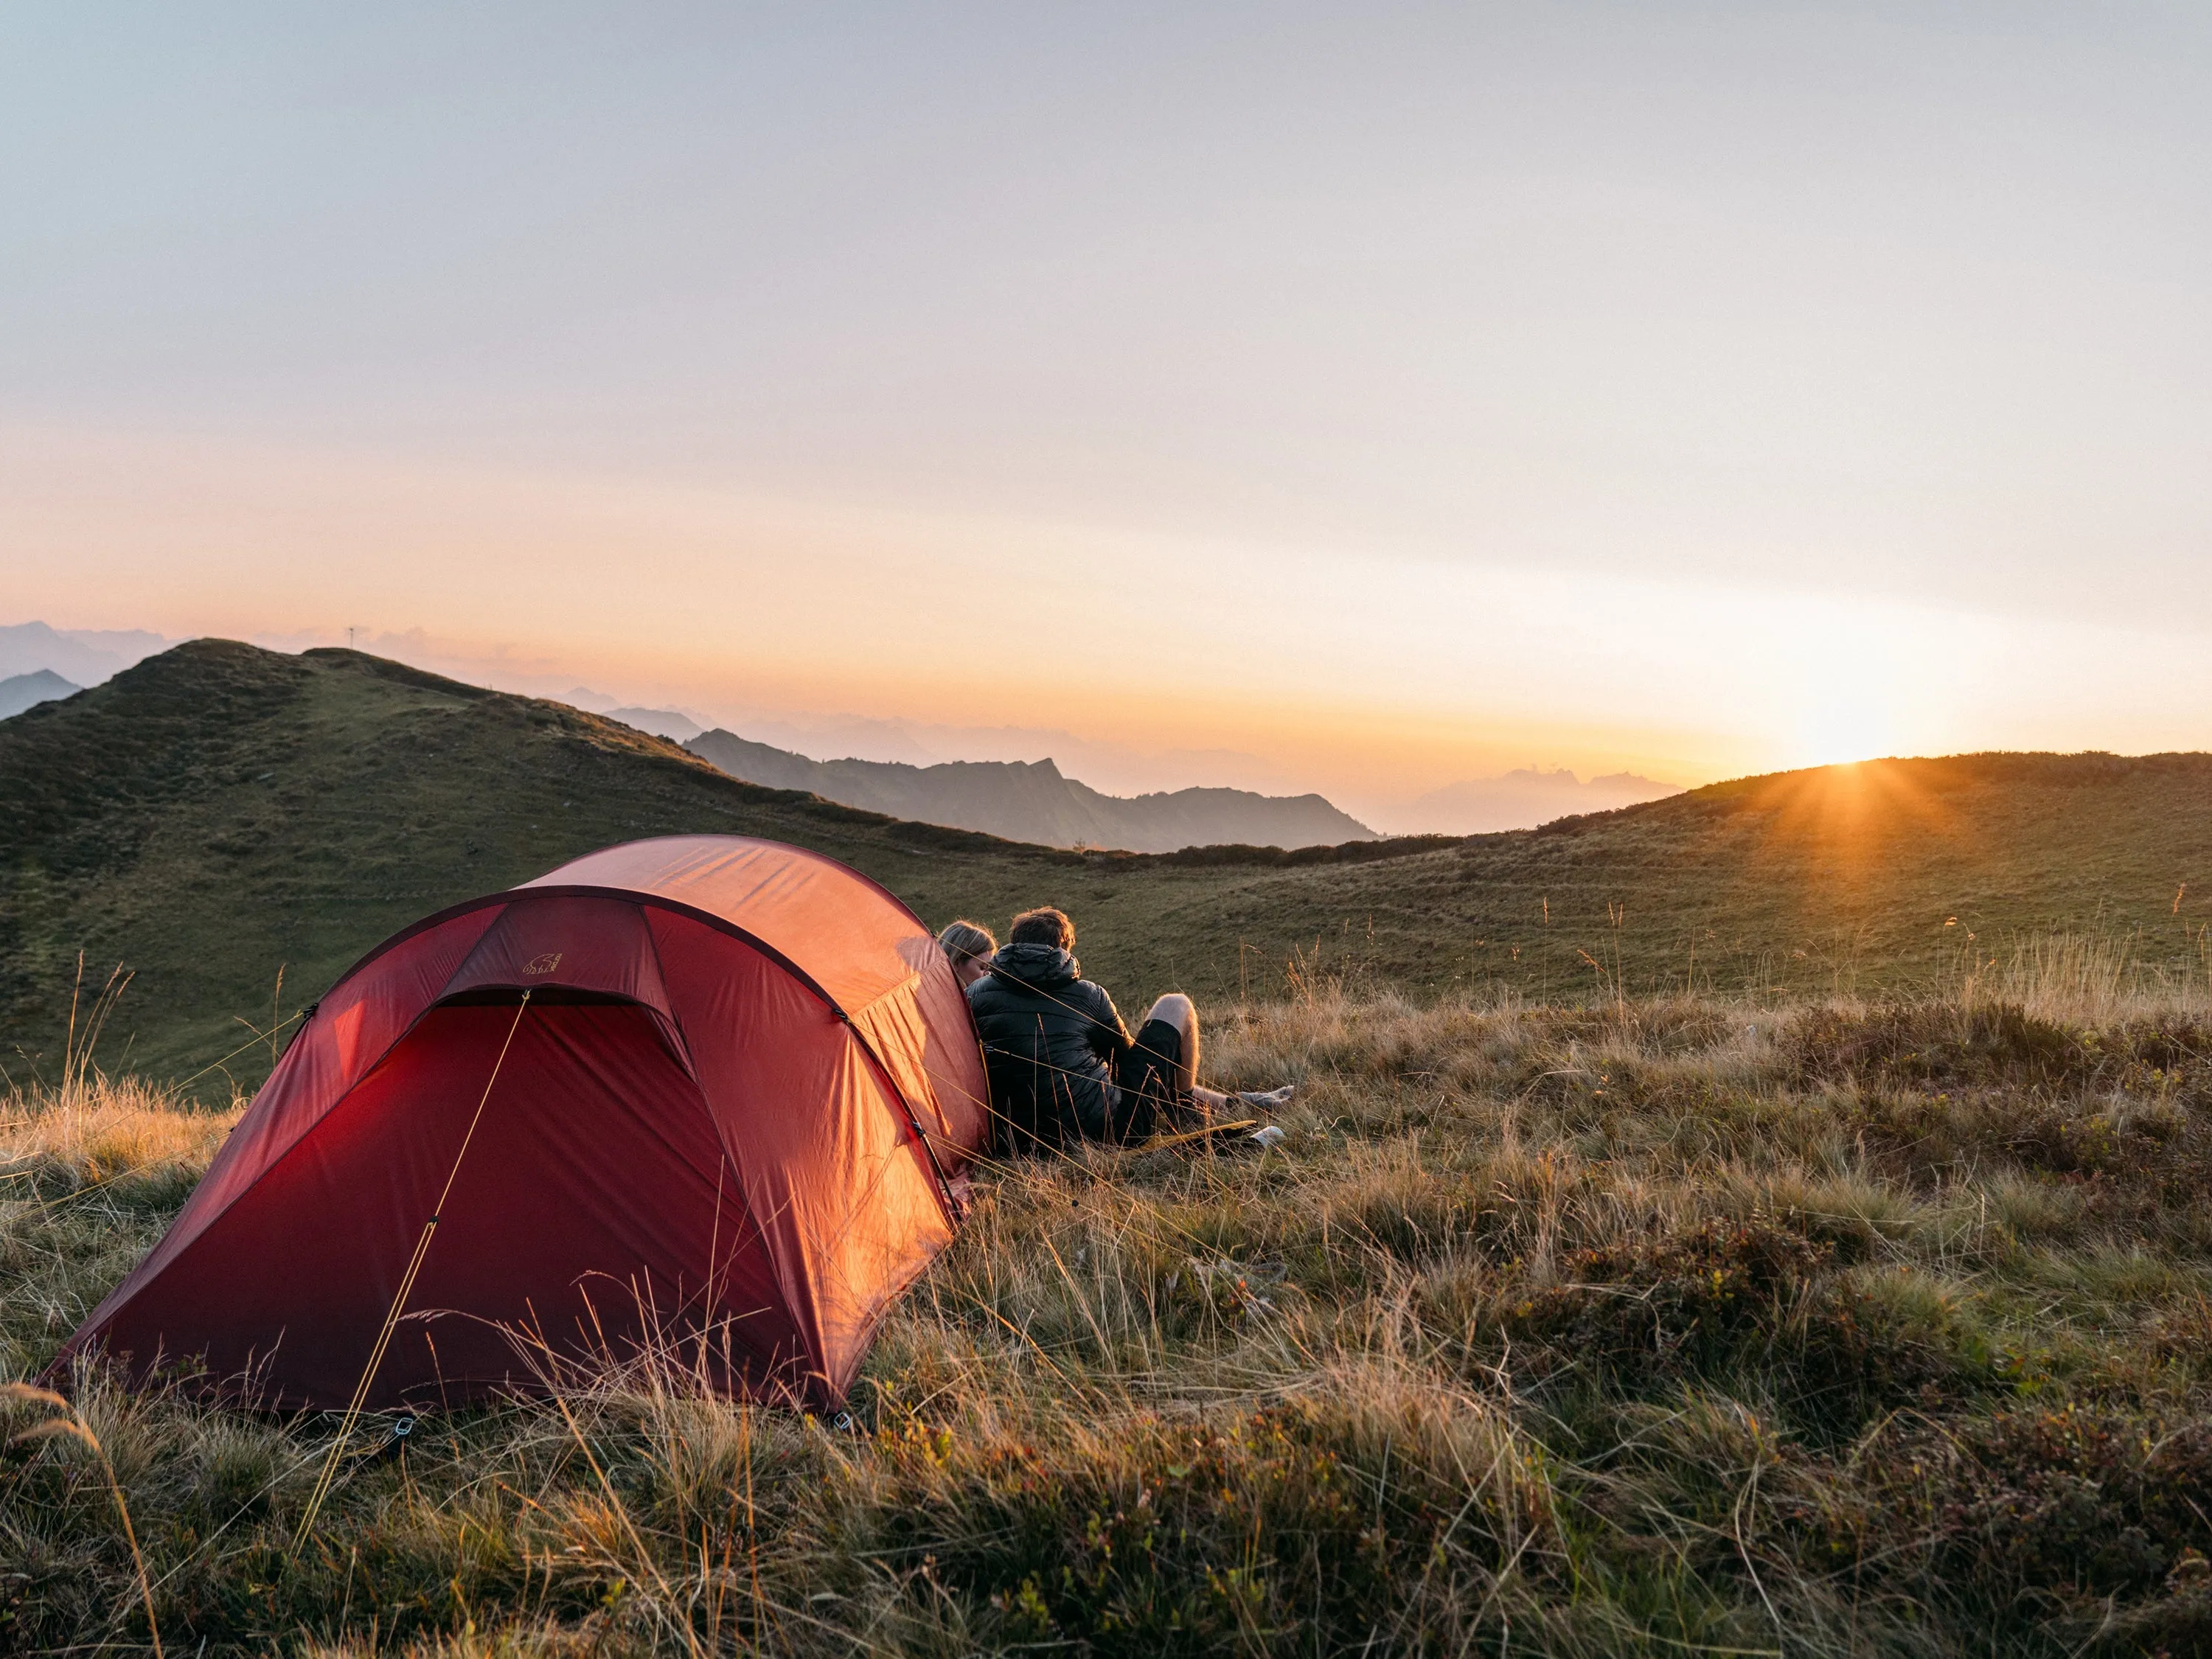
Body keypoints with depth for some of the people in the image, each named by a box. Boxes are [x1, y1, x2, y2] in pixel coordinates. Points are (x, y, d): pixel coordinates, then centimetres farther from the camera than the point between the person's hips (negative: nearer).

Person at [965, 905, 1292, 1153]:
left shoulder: (976, 994, 3)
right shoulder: (1087, 995, -2)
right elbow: (1125, 1057, 13)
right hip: (1112, 1128, -5)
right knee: (1176, 1007, 14)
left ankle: (1231, 1103, 44)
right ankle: (1183, 1111, 26)